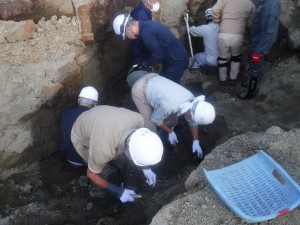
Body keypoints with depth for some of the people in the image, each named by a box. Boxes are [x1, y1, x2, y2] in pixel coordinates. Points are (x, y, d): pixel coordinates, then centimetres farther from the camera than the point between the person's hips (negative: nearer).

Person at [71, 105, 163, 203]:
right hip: (82, 139, -4)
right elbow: (91, 174, -21)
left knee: (121, 163, 6)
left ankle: (119, 185, 35)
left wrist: (146, 168, -10)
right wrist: (119, 192, -16)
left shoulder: (137, 119, -31)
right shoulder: (104, 149, -44)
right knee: (108, 173, -4)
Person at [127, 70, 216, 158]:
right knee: (150, 124, -4)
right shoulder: (169, 106, -37)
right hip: (140, 90, -6)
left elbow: (193, 121, 2)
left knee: (172, 117, 12)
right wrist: (170, 132, -5)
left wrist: (196, 142, 7)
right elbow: (155, 119, -17)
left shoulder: (191, 100, -15)